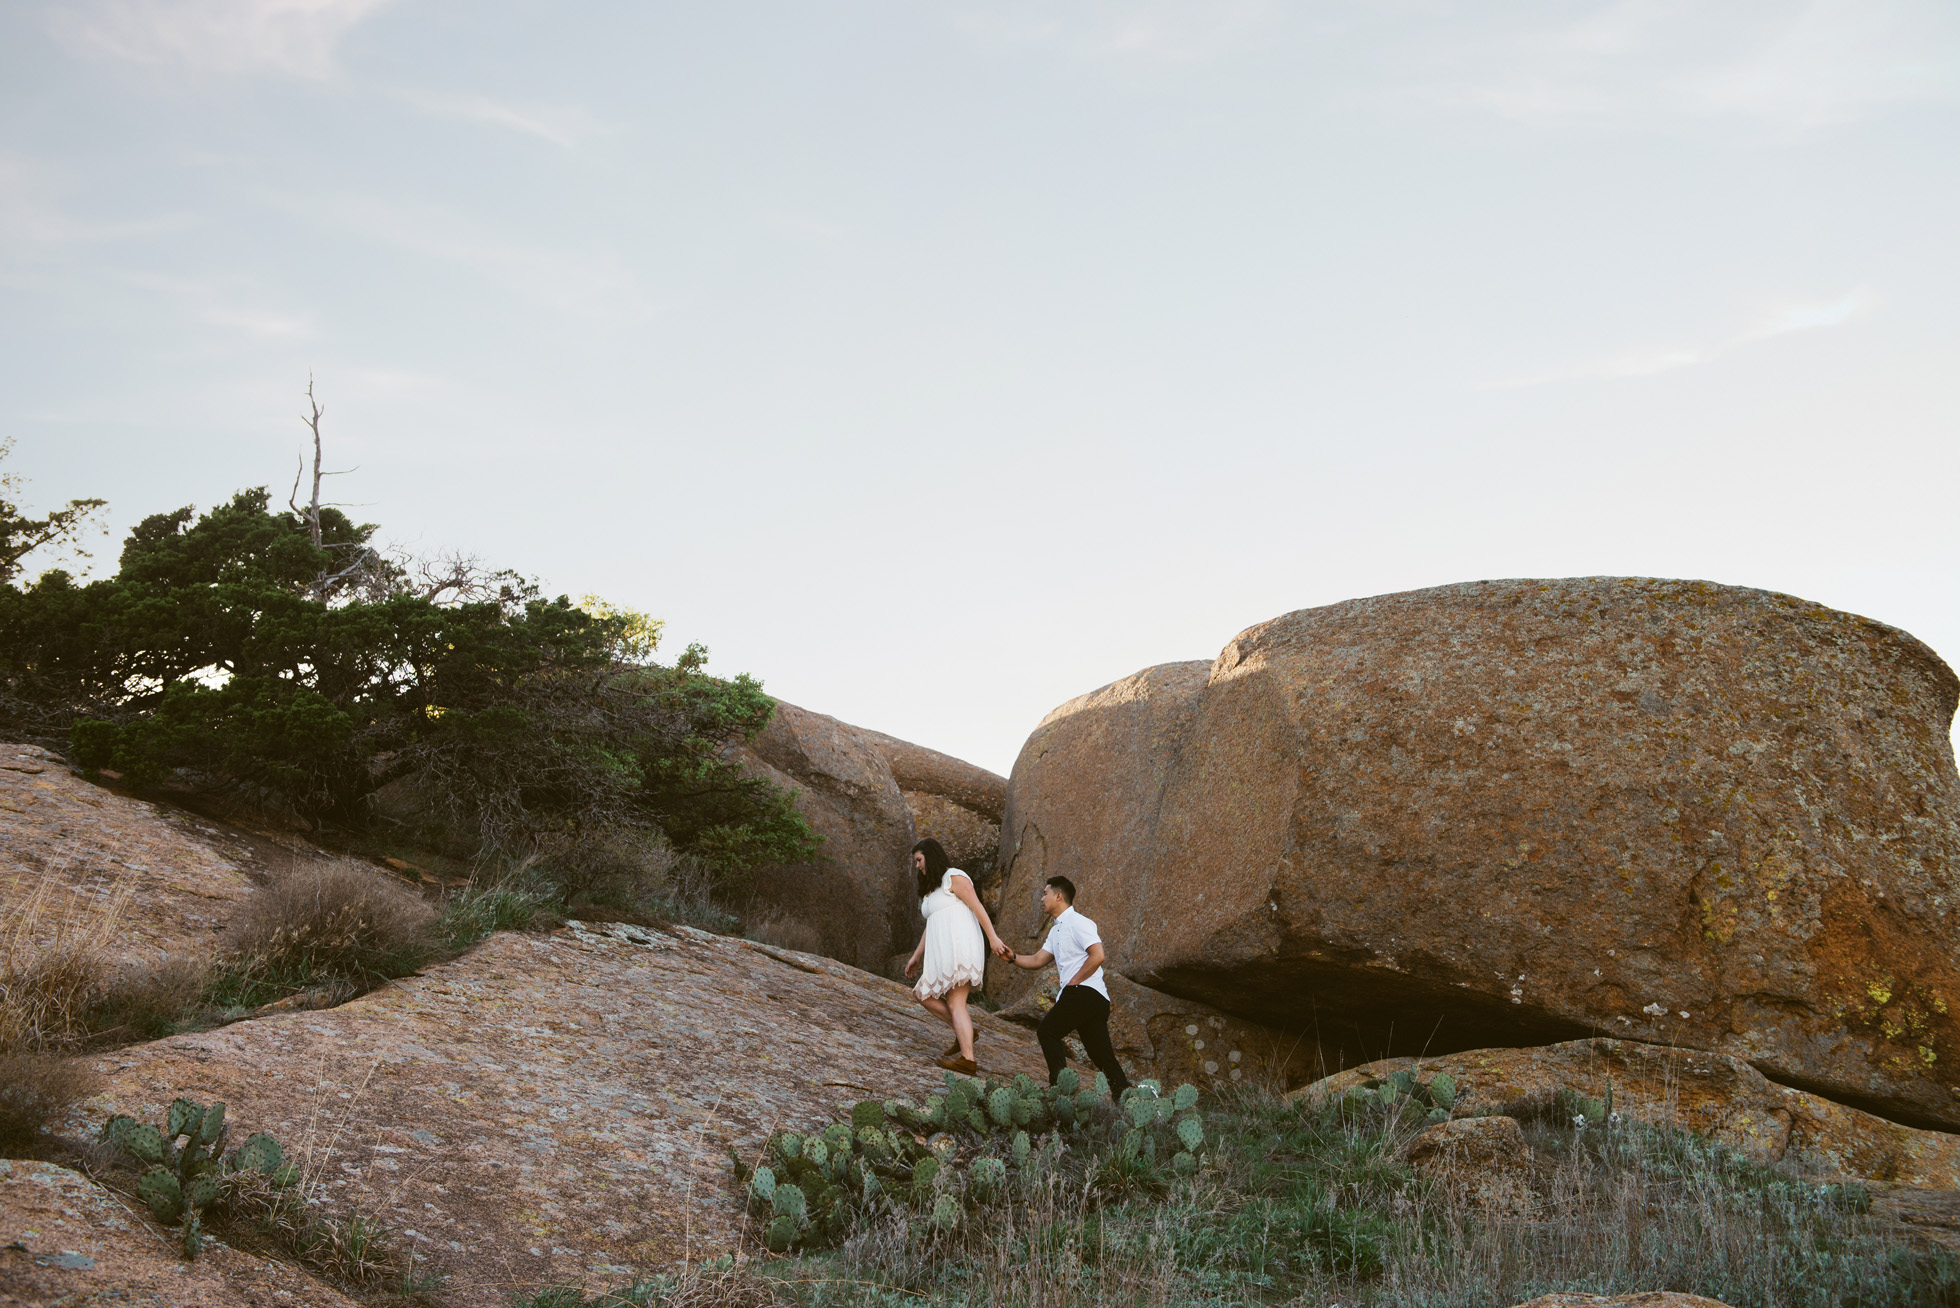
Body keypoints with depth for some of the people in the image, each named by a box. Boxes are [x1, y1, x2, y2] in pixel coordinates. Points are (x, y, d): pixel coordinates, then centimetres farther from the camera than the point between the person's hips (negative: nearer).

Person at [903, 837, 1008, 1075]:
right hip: (942, 954, 10)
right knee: (924, 995, 7)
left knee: (955, 1003, -14)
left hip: (960, 946, -10)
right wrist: (916, 956, 23)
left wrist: (993, 938, -18)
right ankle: (963, 1032, 8)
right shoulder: (930, 889, 25)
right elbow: (930, 927, 26)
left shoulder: (954, 877, -3)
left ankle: (967, 1059, -18)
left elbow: (977, 907, -10)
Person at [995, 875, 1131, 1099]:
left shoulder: (1078, 923, -7)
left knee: (1047, 1031, -6)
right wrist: (1012, 957, 5)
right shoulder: (1056, 931, 24)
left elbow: (1098, 956, -18)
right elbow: (1037, 960, 21)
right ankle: (1124, 1093, -2)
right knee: (1102, 1055, 4)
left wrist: (1074, 981, -13)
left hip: (1084, 991, -9)